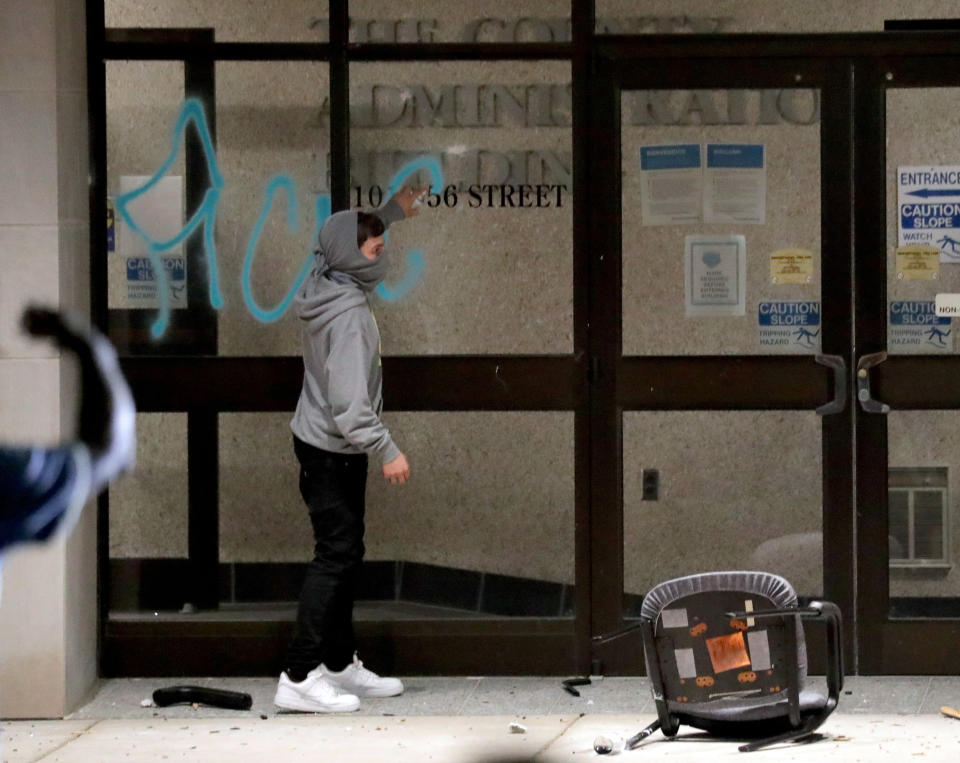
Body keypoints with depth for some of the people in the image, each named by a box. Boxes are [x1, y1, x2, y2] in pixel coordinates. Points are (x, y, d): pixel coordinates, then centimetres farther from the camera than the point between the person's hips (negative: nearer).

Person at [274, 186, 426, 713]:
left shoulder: (327, 284, 3)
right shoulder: (348, 313, -24)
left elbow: (353, 240, 29)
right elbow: (350, 404, -29)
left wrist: (392, 210, 31)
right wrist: (387, 451, -24)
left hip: (325, 446, 10)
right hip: (331, 450, -10)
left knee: (346, 553, 15)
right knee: (336, 555, -9)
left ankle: (340, 664, 22)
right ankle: (299, 678, -11)